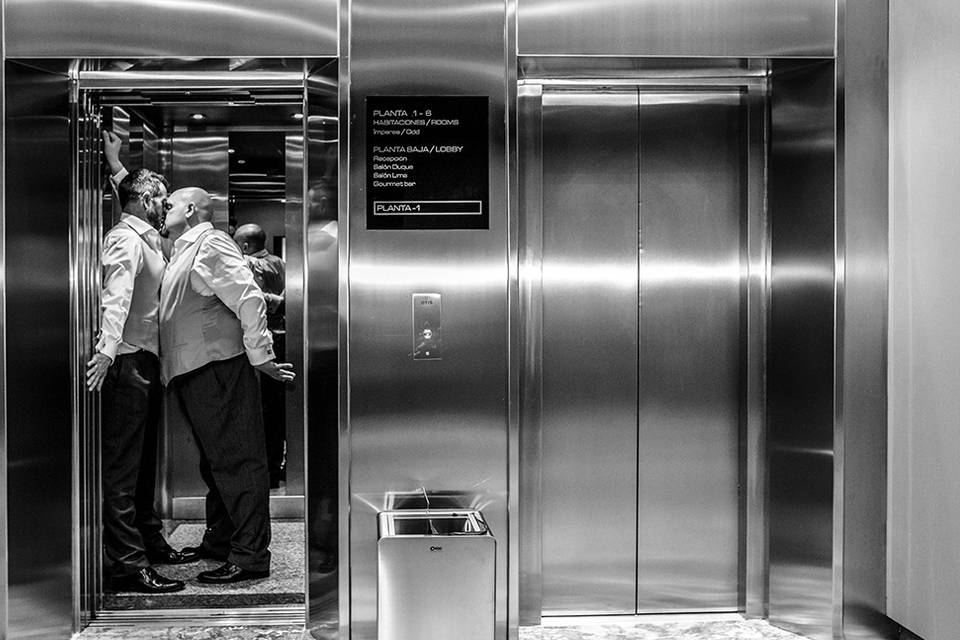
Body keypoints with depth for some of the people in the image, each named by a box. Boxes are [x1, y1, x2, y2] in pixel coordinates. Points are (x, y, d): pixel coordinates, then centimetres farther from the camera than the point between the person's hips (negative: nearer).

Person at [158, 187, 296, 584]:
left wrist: (261, 356, -19)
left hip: (218, 368, -10)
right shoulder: (182, 252, 22)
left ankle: (250, 556, -3)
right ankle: (219, 541, 30)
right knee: (215, 462, 18)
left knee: (236, 461, -7)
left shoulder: (211, 244, -8)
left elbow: (249, 299, -18)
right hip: (193, 373, 10)